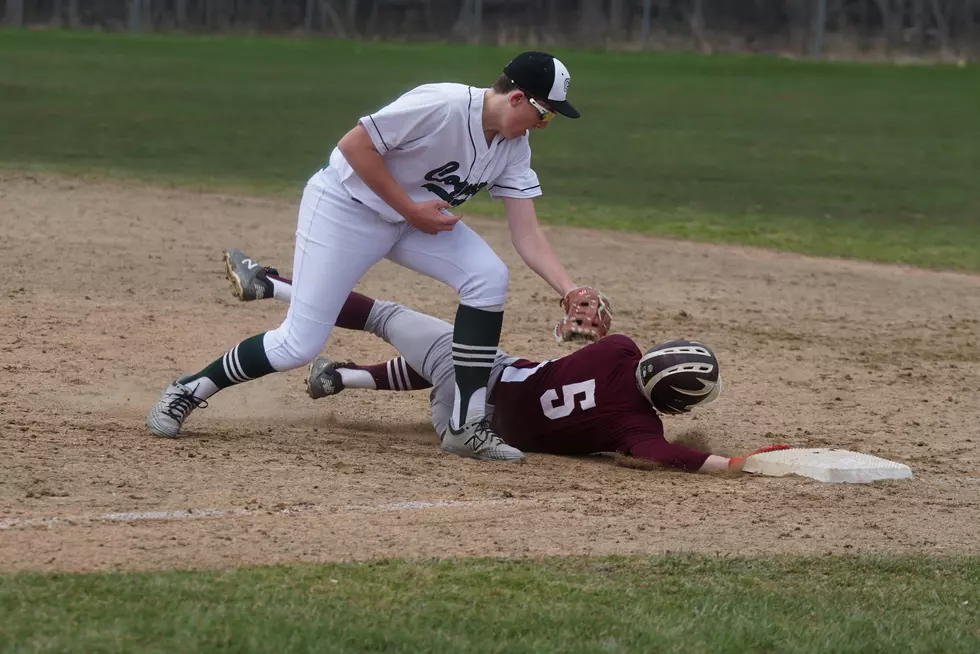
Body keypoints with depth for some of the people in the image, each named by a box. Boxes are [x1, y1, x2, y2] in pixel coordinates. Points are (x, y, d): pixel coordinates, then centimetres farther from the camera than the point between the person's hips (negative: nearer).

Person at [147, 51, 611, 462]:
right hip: (345, 206, -7)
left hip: (417, 214, 7)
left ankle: (467, 426, -12)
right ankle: (189, 391, 13)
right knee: (299, 345, -10)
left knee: (488, 277, -16)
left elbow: (527, 235, -6)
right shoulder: (442, 106, -29)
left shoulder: (514, 148, -4)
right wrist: (411, 209, -24)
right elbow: (355, 144, -26)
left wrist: (569, 290, -19)